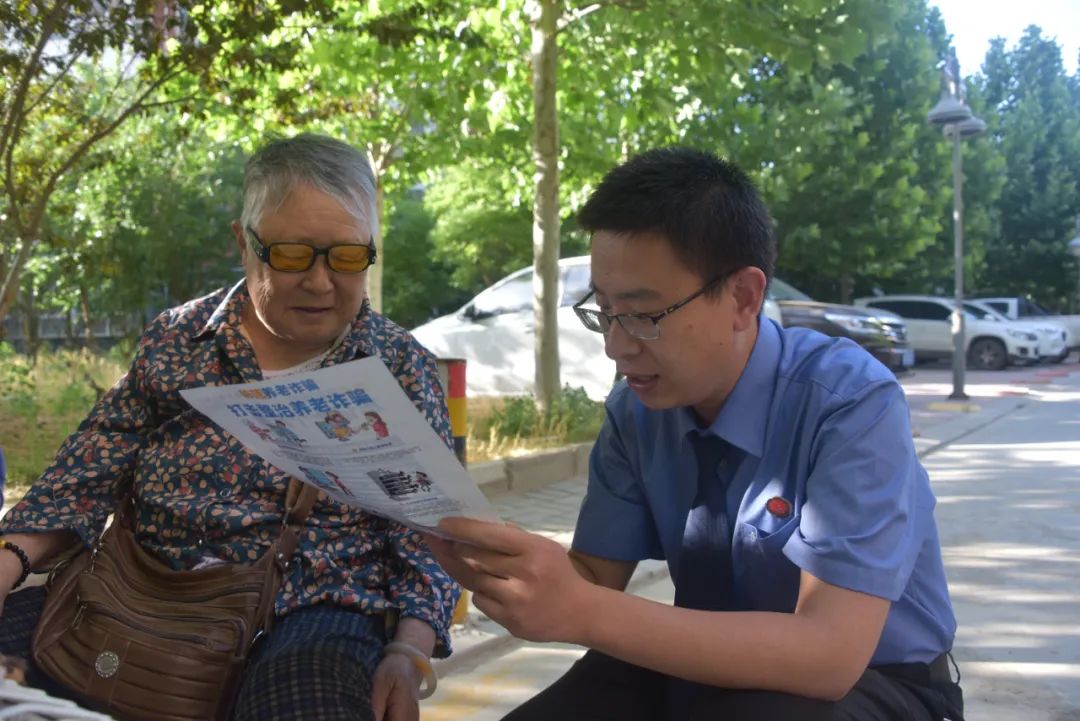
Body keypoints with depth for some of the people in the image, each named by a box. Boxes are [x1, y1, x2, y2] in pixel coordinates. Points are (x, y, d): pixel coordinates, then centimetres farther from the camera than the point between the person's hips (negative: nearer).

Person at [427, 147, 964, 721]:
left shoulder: (853, 406, -24)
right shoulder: (636, 410, -7)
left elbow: (830, 652, -32)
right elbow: (596, 576, -3)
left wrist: (585, 615, -40)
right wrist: (491, 564, -25)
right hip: (713, 665, 4)